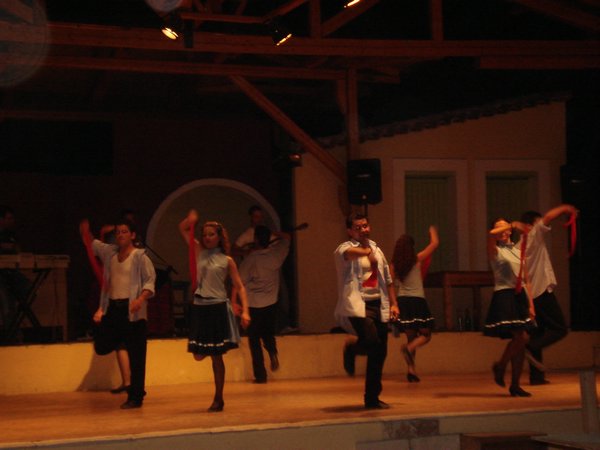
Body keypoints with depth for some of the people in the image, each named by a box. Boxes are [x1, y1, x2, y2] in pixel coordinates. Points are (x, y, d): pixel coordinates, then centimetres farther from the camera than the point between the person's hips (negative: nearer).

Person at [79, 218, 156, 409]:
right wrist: (85, 230, 1)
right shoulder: (109, 252, 12)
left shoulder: (140, 256, -5)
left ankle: (135, 397, 5)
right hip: (112, 308, 6)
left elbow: (150, 281, -9)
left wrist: (141, 299, -26)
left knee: (136, 356, -2)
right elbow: (90, 243, 22)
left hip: (132, 310, -6)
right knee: (101, 347, 4)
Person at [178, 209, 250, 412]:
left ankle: (218, 399, 11)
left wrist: (245, 311, -12)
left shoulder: (227, 260, 0)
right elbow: (182, 229, 13)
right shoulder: (199, 252, 8)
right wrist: (190, 220, -9)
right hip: (199, 307, 3)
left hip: (218, 308, -3)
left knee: (216, 356, 1)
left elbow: (239, 287, -1)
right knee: (198, 355, -2)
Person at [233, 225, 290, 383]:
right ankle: (273, 352, -8)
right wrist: (272, 233, 15)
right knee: (268, 334, 23)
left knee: (254, 340, 6)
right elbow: (287, 237, 16)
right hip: (271, 303, 3)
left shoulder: (250, 259, -13)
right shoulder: (276, 254, -3)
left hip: (254, 305, -3)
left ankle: (260, 375, 1)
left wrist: (233, 302, -4)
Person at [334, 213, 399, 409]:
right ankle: (351, 348, 7)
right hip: (357, 305, -6)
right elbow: (349, 252, -30)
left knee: (379, 354, 5)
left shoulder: (376, 249, 18)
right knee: (372, 342, -28)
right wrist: (367, 251, -42)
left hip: (378, 305, 7)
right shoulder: (344, 248, -2)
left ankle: (372, 398, 16)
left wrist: (393, 303, 14)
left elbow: (387, 279, 21)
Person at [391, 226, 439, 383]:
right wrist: (433, 231, 22)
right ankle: (408, 348, -23)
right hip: (417, 301, -4)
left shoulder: (395, 264, 3)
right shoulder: (418, 259, -4)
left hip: (402, 301, 4)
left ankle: (411, 370, 1)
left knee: (411, 337, 13)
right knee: (426, 335, 7)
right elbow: (435, 243, 4)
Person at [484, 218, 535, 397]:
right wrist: (514, 224, -20)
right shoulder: (495, 251, 2)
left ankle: (515, 385, 11)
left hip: (520, 297, 6)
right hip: (504, 296, -6)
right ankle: (500, 366, 4)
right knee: (521, 337, -19)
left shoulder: (518, 252, 19)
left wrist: (530, 304, 12)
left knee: (519, 340, 4)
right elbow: (491, 235, -23)